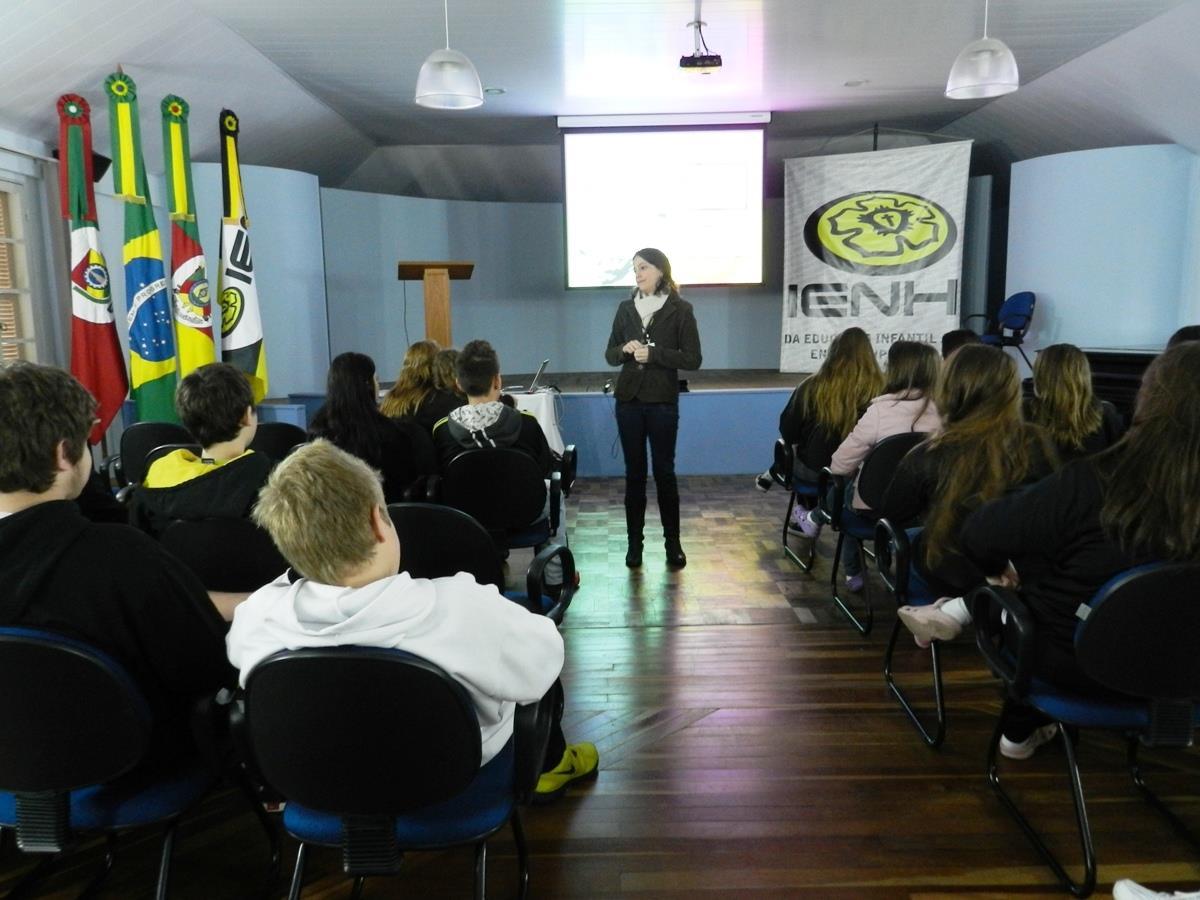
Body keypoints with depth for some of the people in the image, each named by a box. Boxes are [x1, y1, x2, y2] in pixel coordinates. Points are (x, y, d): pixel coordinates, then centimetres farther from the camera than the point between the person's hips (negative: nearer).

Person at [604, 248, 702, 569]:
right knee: (634, 472, 7)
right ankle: (634, 541, 15)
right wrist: (625, 350, -11)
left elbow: (693, 359, -7)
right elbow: (610, 355, 11)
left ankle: (672, 541, 15)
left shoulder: (680, 310, -4)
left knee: (664, 471, 3)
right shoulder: (625, 308, 7)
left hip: (663, 402, -3)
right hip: (628, 401, 3)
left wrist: (654, 353, -18)